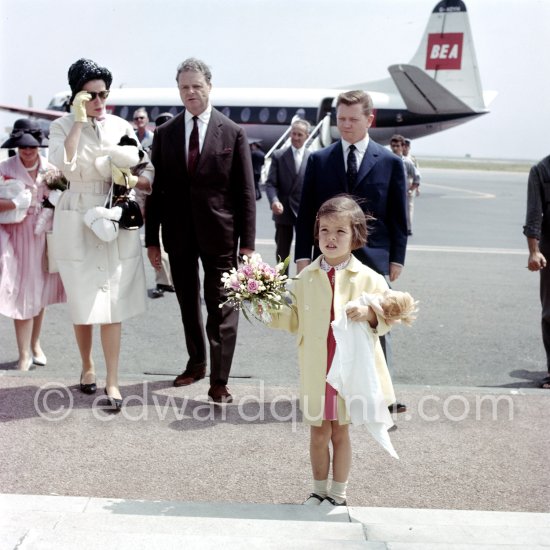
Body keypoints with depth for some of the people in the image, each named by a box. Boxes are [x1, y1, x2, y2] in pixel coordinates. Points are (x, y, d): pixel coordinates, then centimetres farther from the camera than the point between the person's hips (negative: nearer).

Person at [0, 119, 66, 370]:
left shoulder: (50, 169, 3)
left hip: (43, 235, 3)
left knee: (39, 292, 12)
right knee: (23, 294, -3)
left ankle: (35, 344, 30)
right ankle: (24, 355, 4)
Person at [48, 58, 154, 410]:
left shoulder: (122, 127, 4)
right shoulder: (63, 127, -2)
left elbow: (149, 171, 6)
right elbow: (64, 165, -21)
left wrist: (133, 180, -16)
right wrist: (79, 120, -20)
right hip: (78, 223, -1)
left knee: (113, 305, 0)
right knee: (84, 304, 7)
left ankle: (113, 381, 5)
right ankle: (88, 367, 29)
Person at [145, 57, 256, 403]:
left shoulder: (232, 133, -1)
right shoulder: (165, 134, 6)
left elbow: (245, 191, -2)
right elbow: (156, 189, 7)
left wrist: (247, 241, -7)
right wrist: (152, 238, 4)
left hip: (219, 232, -3)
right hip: (178, 232, 3)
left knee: (221, 307, -1)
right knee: (188, 303, 15)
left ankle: (220, 380, 6)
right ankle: (197, 363, 33)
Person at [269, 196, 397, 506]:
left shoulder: (369, 279, -6)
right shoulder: (306, 278, 1)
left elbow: (385, 321, -5)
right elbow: (295, 320, 9)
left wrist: (369, 313, -25)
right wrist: (272, 312, -7)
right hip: (316, 370, 2)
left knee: (340, 432, 12)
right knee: (318, 433, 13)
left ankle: (338, 495, 29)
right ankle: (320, 491, 33)